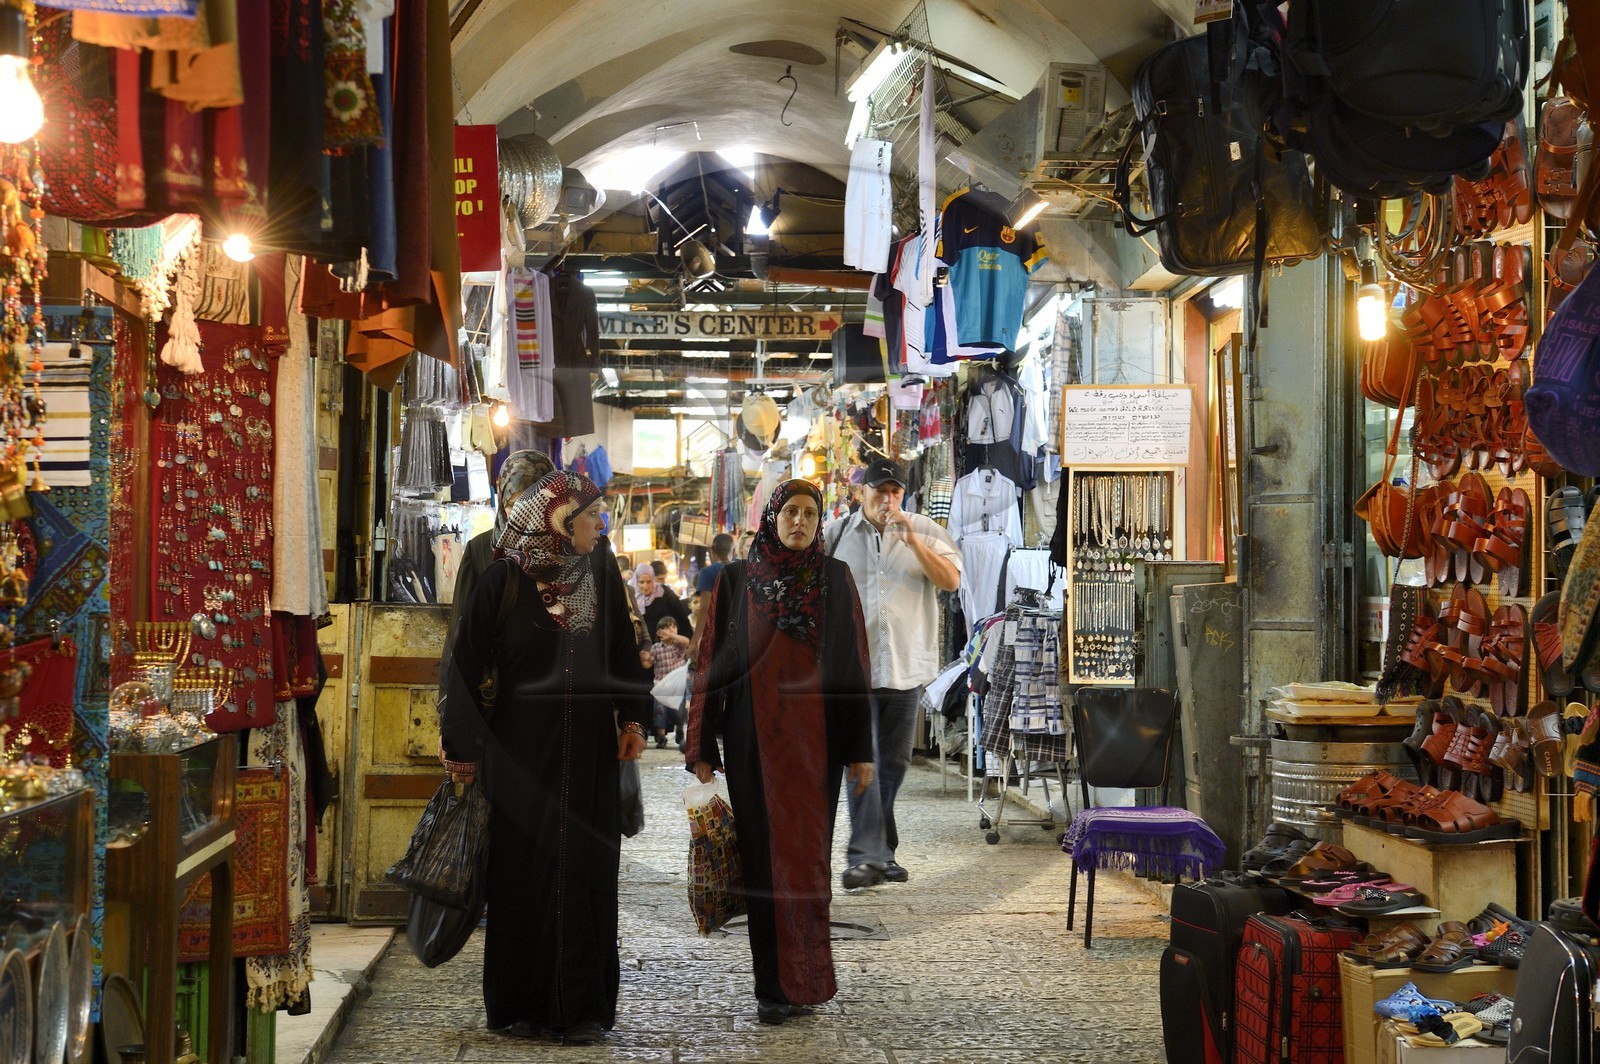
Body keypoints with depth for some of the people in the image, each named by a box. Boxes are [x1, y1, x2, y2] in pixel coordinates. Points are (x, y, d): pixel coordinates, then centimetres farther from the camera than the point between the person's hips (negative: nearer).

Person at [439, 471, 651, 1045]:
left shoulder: (602, 587, 9)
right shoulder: (503, 581, -3)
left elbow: (624, 660, 14)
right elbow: (468, 662, -3)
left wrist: (632, 720, -2)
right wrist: (464, 748, -4)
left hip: (589, 754, 3)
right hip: (520, 749, -3)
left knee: (586, 871, 1)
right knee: (522, 869, 2)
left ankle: (582, 1004, 8)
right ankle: (519, 1002, 12)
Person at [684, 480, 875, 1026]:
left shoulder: (835, 579, 4)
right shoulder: (736, 580, 3)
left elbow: (853, 663, 3)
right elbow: (713, 663, 3)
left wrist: (860, 748, 0)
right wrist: (702, 748, -1)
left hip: (814, 738, 0)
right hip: (752, 739, 0)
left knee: (806, 853, 0)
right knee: (764, 856, 1)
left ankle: (798, 980, 9)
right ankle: (776, 983, 6)